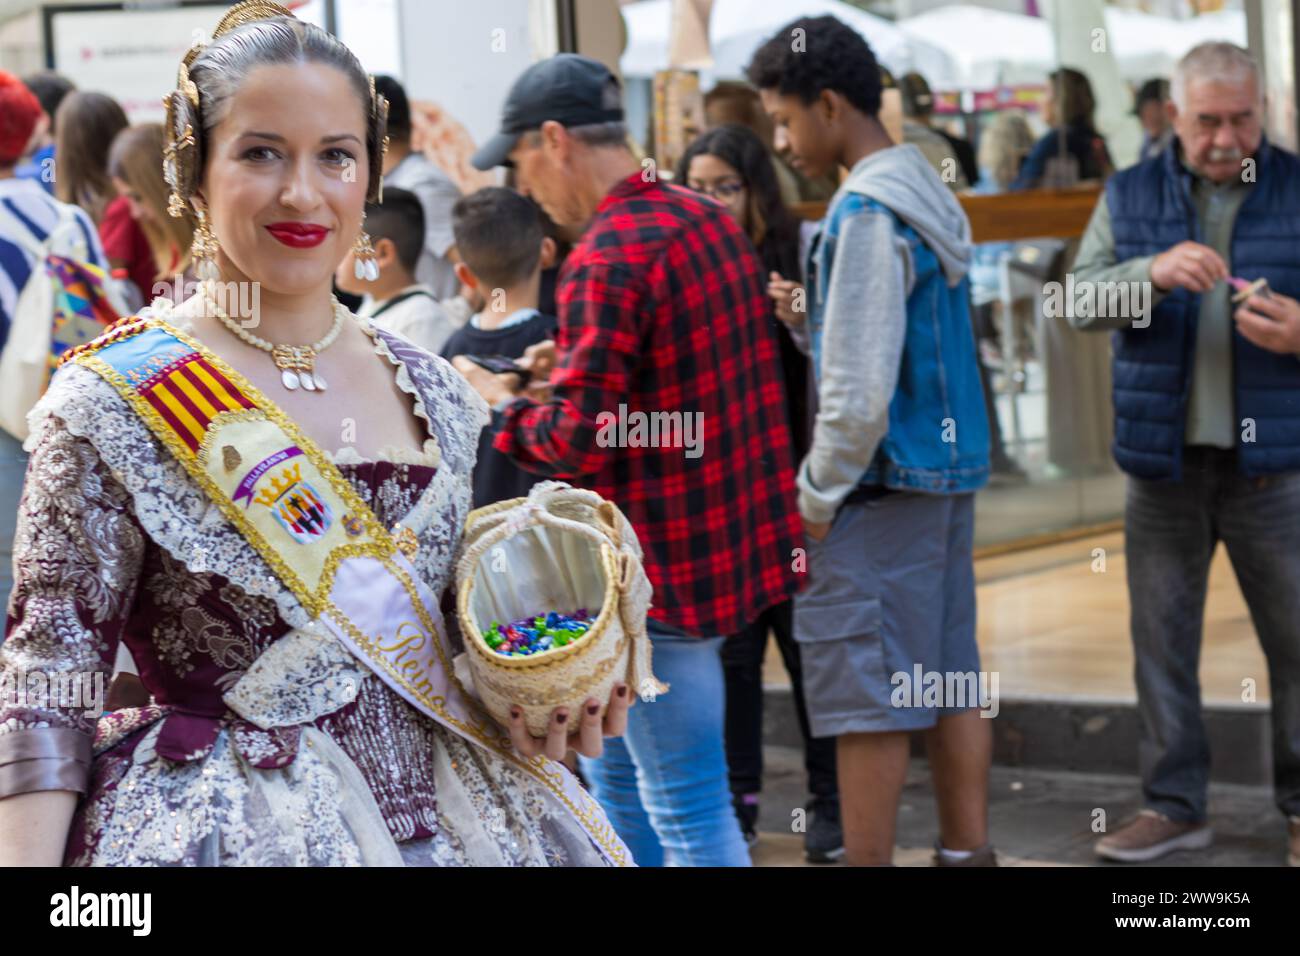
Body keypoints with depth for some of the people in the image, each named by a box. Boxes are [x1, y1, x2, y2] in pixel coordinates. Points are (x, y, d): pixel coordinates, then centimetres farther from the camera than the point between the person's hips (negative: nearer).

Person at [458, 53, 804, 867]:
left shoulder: (606, 259, -20)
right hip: (733, 541, 10)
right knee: (614, 771, 22)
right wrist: (575, 367, 12)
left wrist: (502, 402, -4)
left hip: (658, 564, -10)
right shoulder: (711, 221, 8)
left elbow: (573, 442, -23)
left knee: (688, 812, -2)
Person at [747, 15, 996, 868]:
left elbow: (858, 387, -19)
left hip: (883, 480, -9)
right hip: (951, 473, 9)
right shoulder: (930, 194, 13)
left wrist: (815, 498, -10)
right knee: (948, 682, 12)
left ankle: (868, 857, -1)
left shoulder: (867, 213, -16)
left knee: (866, 695, -4)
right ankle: (969, 852, 16)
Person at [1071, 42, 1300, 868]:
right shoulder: (1131, 197, 7)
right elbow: (1082, 300, -4)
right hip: (1164, 461, 2)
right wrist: (1154, 272, -23)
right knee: (1161, 640, 7)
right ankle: (1174, 805, 17)